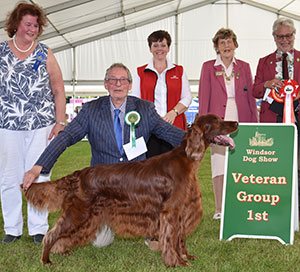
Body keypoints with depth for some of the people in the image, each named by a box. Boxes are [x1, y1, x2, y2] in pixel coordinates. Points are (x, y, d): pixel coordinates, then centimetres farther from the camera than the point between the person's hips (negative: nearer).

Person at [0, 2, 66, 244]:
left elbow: (58, 90, 5)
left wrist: (60, 122, -2)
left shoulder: (45, 54, 6)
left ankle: (38, 228, 14)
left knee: (38, 177, 3)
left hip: (41, 126, -1)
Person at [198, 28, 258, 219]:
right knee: (219, 163, -3)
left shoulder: (244, 67, 11)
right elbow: (204, 97, 3)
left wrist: (254, 123, 6)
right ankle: (219, 208, 3)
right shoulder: (209, 67, 6)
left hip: (241, 121, 2)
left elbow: (251, 97, 11)